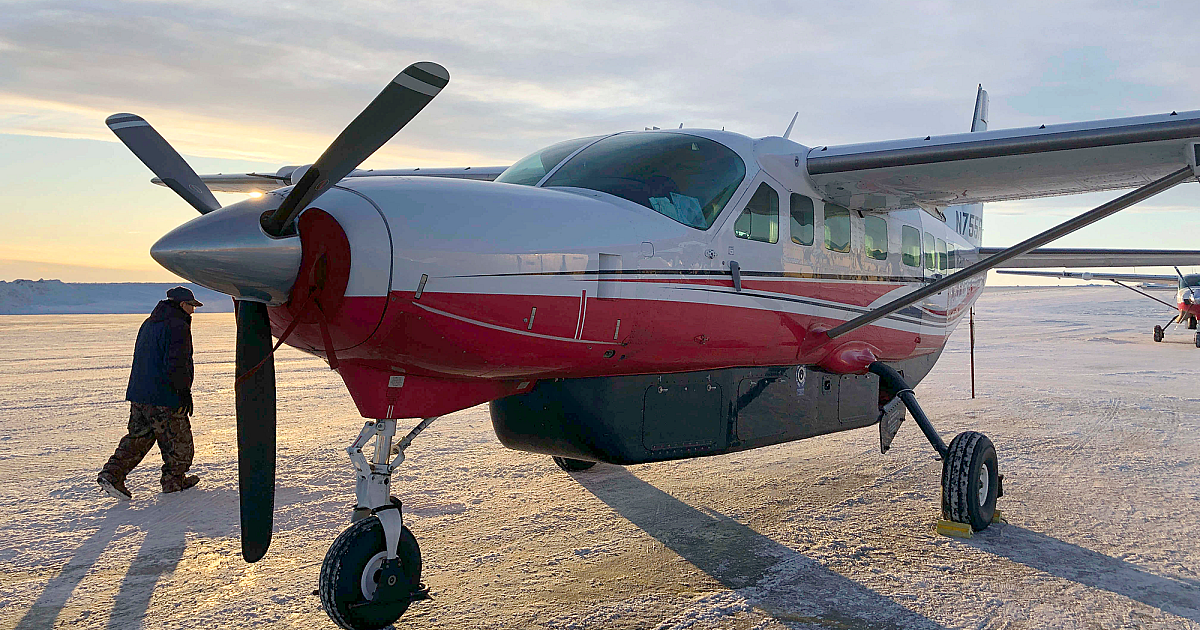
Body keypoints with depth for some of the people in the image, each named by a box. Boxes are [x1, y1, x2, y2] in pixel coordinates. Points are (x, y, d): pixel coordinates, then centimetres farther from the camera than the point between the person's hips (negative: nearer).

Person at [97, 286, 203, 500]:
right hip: (164, 397, -9)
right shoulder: (178, 327, -14)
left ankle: (112, 475, 5)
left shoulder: (148, 324, 17)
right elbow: (176, 365, -22)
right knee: (178, 440, 6)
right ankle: (174, 480, 17)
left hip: (138, 394, 9)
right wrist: (185, 391, -14)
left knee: (138, 437, 15)